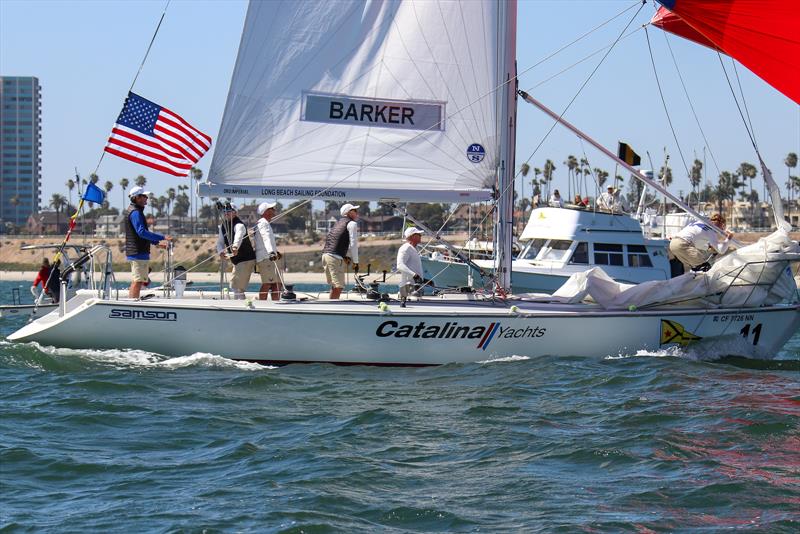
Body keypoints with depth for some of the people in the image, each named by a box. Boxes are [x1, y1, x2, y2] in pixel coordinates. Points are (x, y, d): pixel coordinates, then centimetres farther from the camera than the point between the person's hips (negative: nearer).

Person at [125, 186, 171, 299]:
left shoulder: (133, 211, 20)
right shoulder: (135, 213, -14)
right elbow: (142, 232, -25)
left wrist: (157, 242, 23)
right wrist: (162, 238, -25)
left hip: (134, 252, 11)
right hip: (139, 252, -11)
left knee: (135, 281, 15)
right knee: (138, 281, -11)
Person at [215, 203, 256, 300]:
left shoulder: (239, 225, -20)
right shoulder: (223, 226, 7)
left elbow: (239, 236, -42)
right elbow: (220, 242, 6)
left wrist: (235, 247, -63)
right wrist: (221, 252, -17)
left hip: (246, 259, -10)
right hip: (236, 261, 10)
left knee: (238, 288, -16)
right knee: (234, 285, 19)